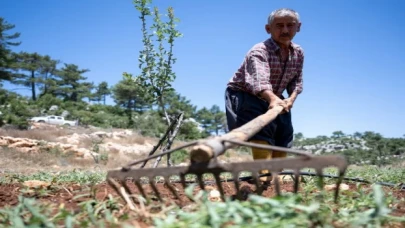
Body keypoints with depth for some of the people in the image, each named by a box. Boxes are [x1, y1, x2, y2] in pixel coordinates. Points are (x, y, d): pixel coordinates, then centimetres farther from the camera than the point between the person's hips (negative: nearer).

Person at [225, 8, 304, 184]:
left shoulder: (299, 53, -4)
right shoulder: (259, 51, -28)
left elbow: (296, 80, 1)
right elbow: (260, 79, -46)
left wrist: (291, 98, -20)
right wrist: (273, 98, -65)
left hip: (274, 98, 8)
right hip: (244, 94, -7)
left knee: (285, 133, 7)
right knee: (262, 128, -28)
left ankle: (276, 173, 19)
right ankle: (263, 173, -30)